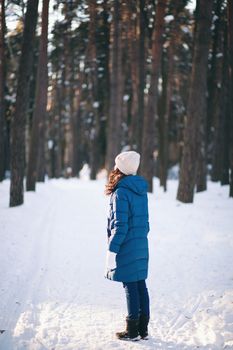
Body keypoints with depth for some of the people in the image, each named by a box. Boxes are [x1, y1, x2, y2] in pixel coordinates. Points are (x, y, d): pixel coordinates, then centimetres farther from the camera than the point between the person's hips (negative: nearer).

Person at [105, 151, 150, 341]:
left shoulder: (121, 193, -16)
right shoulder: (141, 190, 8)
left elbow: (120, 225, -18)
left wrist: (112, 249, -14)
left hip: (127, 247, -8)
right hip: (142, 245, 8)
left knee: (130, 287, -1)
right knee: (141, 285, 12)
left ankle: (132, 331, 7)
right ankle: (143, 329, 18)